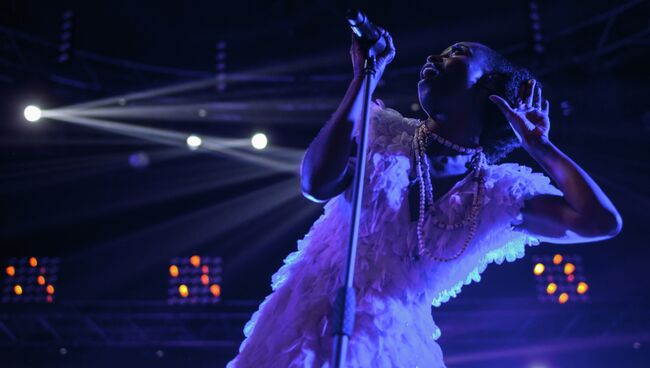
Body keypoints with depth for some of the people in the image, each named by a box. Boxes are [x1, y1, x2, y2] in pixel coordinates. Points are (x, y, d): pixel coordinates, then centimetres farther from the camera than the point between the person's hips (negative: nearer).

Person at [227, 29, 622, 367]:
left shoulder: (501, 196, -1)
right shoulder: (383, 132, -4)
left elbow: (602, 221, -11)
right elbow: (318, 185, -23)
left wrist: (539, 144, -3)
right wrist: (365, 77, -17)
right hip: (312, 328, -1)